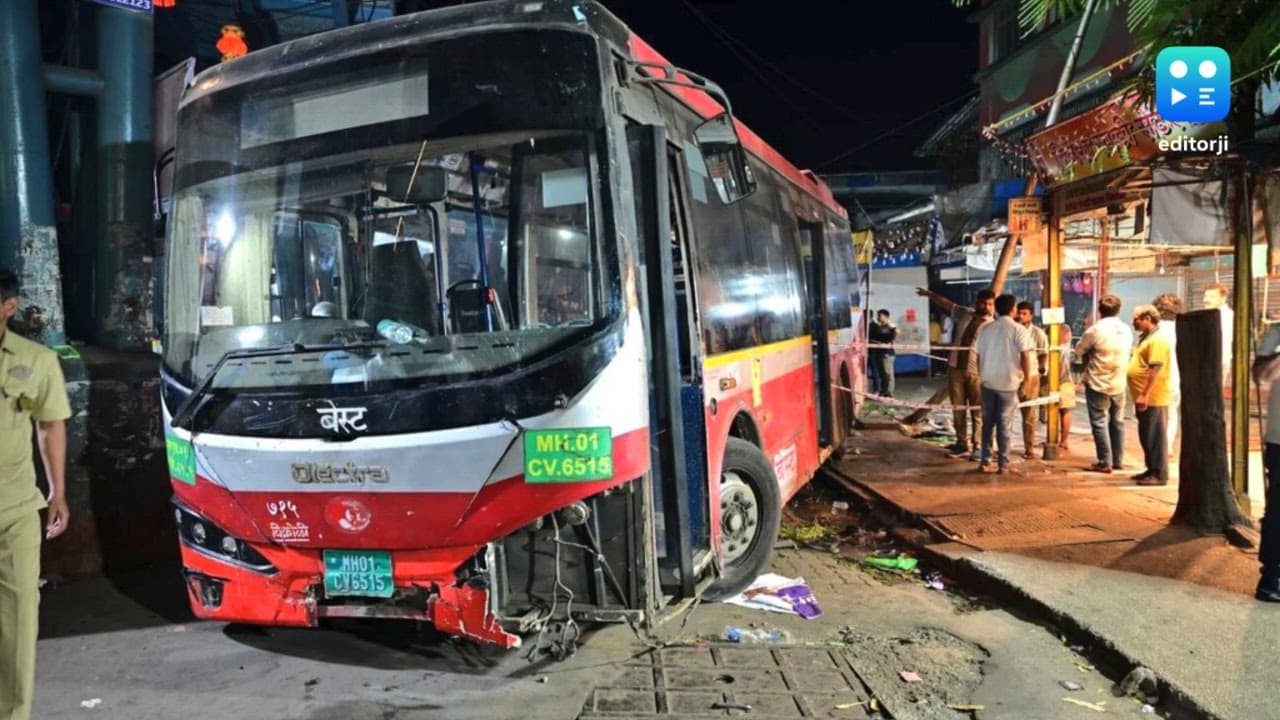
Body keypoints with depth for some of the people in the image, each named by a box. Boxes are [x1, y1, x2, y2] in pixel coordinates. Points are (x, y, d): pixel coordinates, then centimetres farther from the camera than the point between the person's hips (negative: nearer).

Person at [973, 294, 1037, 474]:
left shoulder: (985, 329, 6)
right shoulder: (1018, 330, -7)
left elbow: (979, 355, 9)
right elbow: (1025, 356, -11)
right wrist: (1027, 380, -5)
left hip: (988, 382, 3)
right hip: (1009, 382, -3)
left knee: (987, 422, 11)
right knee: (1004, 424, 3)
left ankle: (984, 461, 12)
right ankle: (1003, 464, 6)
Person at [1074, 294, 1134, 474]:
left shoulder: (1095, 330, -16)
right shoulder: (1127, 331, 2)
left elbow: (1079, 352, -5)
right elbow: (1127, 353, 12)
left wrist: (1088, 361, 12)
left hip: (1097, 384, -6)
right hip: (1119, 384, 6)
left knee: (1099, 423, 1)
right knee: (1117, 422, 15)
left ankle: (1105, 462, 1)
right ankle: (1118, 460, 22)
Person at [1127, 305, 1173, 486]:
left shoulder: (1157, 340, -16)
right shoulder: (1145, 338, 16)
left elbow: (1155, 369, -23)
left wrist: (1145, 395, -26)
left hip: (1153, 398, -10)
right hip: (1144, 397, 10)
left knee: (1155, 437, -4)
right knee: (1146, 436, 16)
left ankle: (1159, 474, 2)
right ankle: (1152, 470, 25)